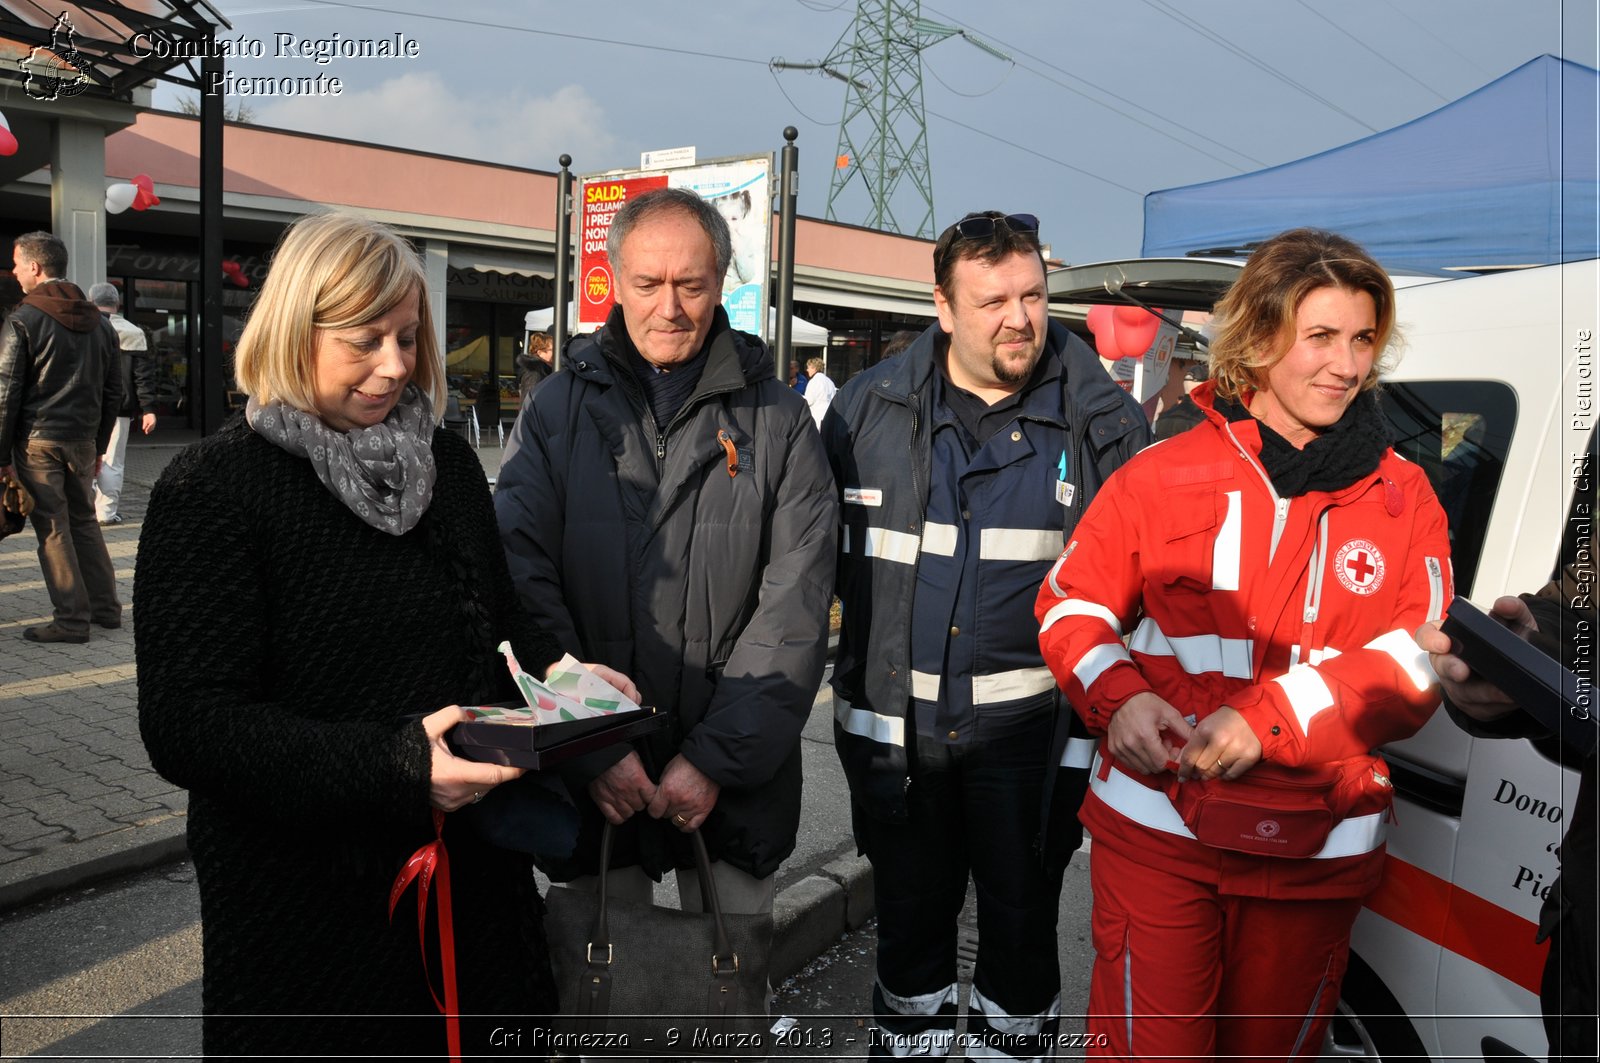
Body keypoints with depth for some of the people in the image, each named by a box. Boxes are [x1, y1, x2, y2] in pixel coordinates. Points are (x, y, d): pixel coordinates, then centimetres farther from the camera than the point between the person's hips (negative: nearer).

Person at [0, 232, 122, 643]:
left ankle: (71, 619, 2)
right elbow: (113, 391, 14)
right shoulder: (97, 321, 10)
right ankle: (106, 607, 18)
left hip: (38, 440, -5)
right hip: (83, 440, 6)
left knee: (53, 529, -1)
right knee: (85, 521, 15)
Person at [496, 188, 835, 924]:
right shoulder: (559, 410, 2)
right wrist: (590, 747, -13)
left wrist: (716, 757, -13)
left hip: (734, 780, 0)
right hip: (588, 777, 1)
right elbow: (523, 584, -6)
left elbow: (793, 608, -6)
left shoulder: (777, 422, 1)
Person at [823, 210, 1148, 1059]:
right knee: (909, 920, 18)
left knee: (1022, 923, 14)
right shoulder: (871, 407, 0)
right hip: (894, 724, 2)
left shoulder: (1100, 420, -4)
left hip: (1029, 726, -1)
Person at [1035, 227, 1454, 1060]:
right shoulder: (1164, 475, -3)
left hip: (1316, 849, 2)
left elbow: (1418, 663, -7)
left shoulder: (1403, 499, 1)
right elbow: (1071, 602, 3)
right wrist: (1115, 695, -16)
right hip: (1156, 826, -2)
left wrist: (1269, 720, -20)